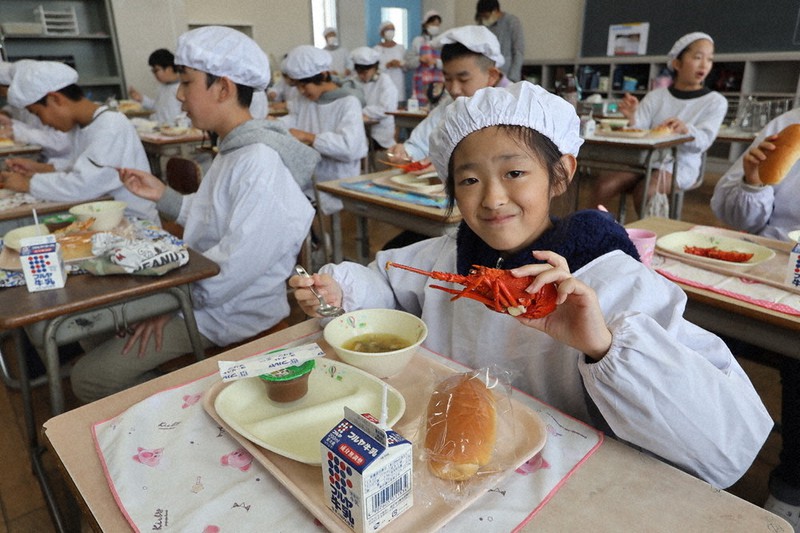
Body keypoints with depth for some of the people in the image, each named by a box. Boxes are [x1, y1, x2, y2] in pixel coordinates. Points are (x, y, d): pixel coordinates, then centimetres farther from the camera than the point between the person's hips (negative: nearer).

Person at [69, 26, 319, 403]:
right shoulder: (234, 150, 7)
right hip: (200, 292, 9)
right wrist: (163, 196, 5)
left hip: (232, 314, -9)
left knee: (90, 378, -8)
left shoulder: (261, 162, -24)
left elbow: (237, 263, -27)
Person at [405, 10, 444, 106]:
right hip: (421, 84, 0)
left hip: (438, 84, 0)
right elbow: (408, 64, 9)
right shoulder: (418, 40, 12)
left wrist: (435, 62, -13)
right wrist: (420, 59, -9)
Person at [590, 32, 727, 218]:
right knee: (604, 183, -24)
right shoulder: (656, 96, 11)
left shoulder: (716, 101, 5)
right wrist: (631, 118, -21)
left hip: (680, 164, -2)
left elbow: (703, 141, -9)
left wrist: (686, 130, -32)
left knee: (645, 190, -33)